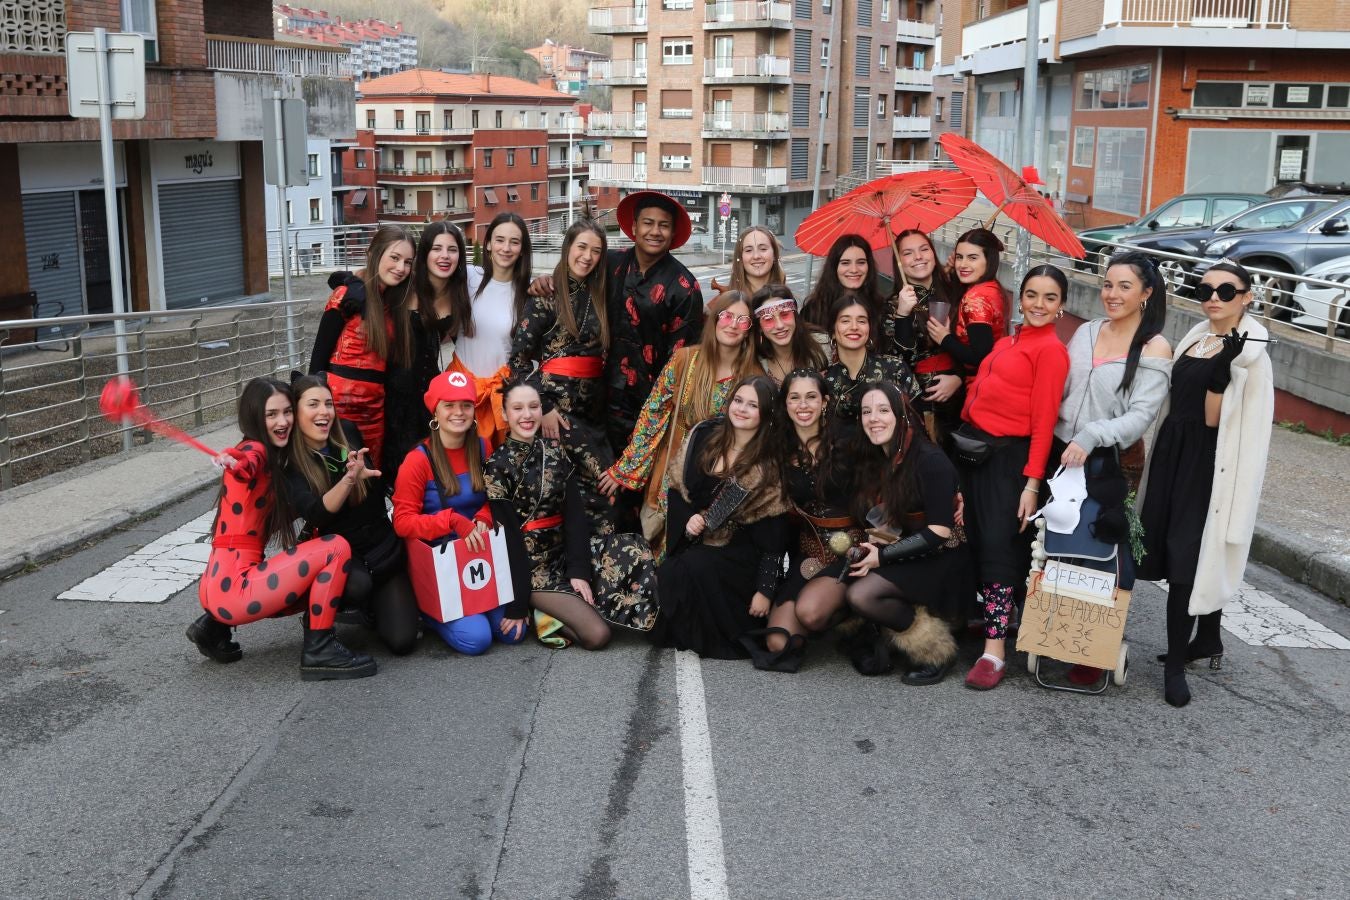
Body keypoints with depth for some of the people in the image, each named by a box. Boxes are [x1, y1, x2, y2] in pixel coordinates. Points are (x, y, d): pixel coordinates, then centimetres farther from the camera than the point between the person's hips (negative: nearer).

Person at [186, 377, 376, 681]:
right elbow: (246, 465, -37)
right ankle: (319, 651, -8)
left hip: (219, 586, 10)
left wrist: (347, 479, 2)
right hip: (235, 585, -10)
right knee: (336, 548, -14)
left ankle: (216, 625, 16)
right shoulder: (254, 449, -11)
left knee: (318, 584, 28)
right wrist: (234, 462, -61)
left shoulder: (272, 460, 17)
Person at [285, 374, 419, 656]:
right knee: (358, 584, -38)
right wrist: (350, 478, -42)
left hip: (383, 547, 3)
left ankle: (371, 605, 23)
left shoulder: (348, 434, -2)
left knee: (401, 640, -11)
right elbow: (314, 514, -30)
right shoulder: (289, 462, -13)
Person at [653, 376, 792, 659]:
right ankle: (676, 634, 2)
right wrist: (687, 519, -10)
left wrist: (765, 589, -13)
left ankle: (714, 641, -10)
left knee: (696, 565, -32)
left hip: (741, 553, -3)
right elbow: (676, 489, 11)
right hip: (695, 543, 4)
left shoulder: (772, 463, -7)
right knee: (667, 574, -26)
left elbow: (774, 532, -9)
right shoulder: (704, 436, 4)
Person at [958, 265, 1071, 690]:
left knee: (999, 544, -8)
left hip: (1008, 456, -7)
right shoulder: (1006, 342, 15)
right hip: (973, 448, 8)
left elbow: (1044, 420, -12)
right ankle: (989, 616, 28)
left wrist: (1032, 482, -16)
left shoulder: (1051, 349, -7)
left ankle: (994, 651, -6)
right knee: (974, 539, 12)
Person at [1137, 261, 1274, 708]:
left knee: (1188, 558, -7)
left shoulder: (1251, 354, -10)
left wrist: (1222, 370, -29)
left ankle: (1176, 663, 1)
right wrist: (1157, 458, 15)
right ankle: (1208, 638, 30)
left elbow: (1214, 419, -16)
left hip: (1207, 465, -7)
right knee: (1200, 555, 14)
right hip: (1173, 455, 7)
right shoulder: (1194, 339, 12)